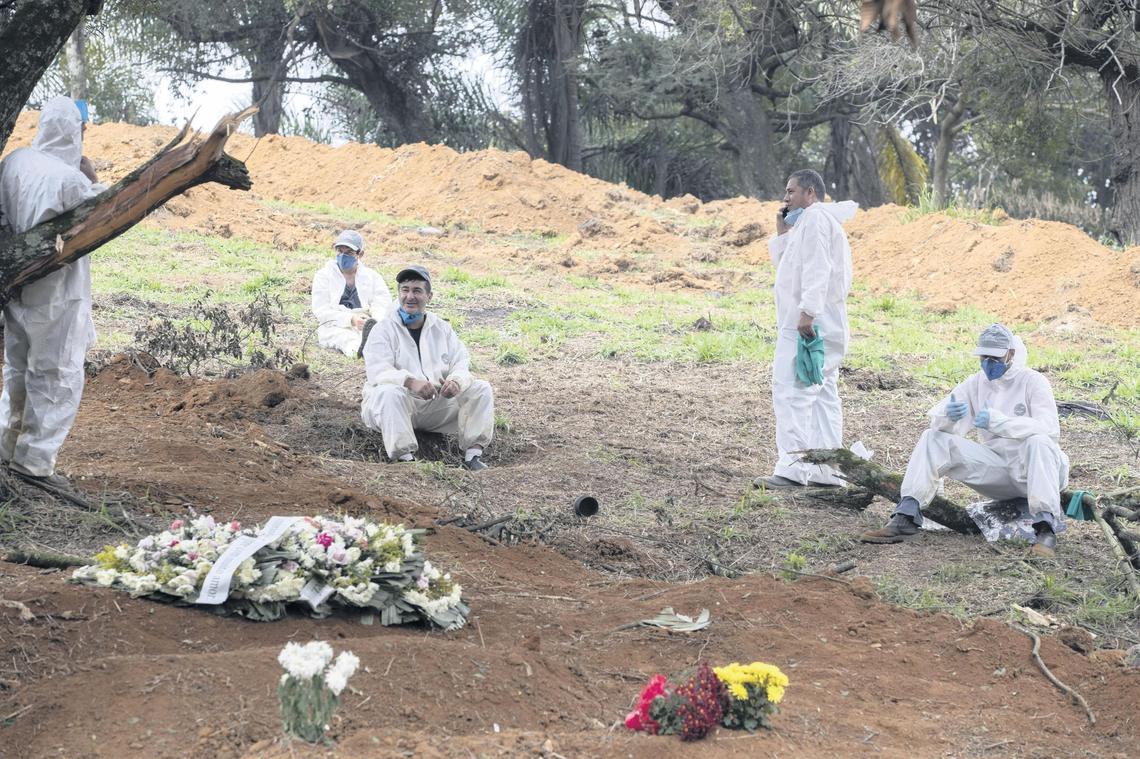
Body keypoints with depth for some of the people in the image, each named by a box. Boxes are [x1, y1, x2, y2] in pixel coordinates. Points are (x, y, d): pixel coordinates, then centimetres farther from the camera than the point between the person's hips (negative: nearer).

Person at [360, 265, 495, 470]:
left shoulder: (442, 329, 13)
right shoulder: (384, 329, -2)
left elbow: (461, 362, 6)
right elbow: (377, 371, -17)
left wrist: (456, 381, -21)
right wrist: (410, 381, -36)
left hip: (437, 403, 4)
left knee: (481, 389, -10)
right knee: (391, 392, -38)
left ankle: (473, 453, -17)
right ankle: (405, 458, -39)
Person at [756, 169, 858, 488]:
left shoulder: (814, 217, -7)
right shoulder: (807, 221, 26)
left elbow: (817, 269, -20)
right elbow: (786, 265, 30)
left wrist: (807, 311, -27)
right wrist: (782, 235, 17)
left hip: (808, 322, -11)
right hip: (819, 326, 11)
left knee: (791, 392, -16)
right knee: (823, 395, 9)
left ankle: (792, 469, -22)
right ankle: (827, 471, 11)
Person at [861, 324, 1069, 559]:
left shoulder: (1032, 381, -7)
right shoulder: (976, 383, 8)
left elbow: (1049, 429, -22)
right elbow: (937, 419, 0)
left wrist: (997, 421, -31)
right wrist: (948, 416, -26)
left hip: (1031, 467, -5)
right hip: (994, 466, 5)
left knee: (1038, 441, -38)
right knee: (932, 439, -8)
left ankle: (1046, 529, -44)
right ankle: (905, 518, -19)